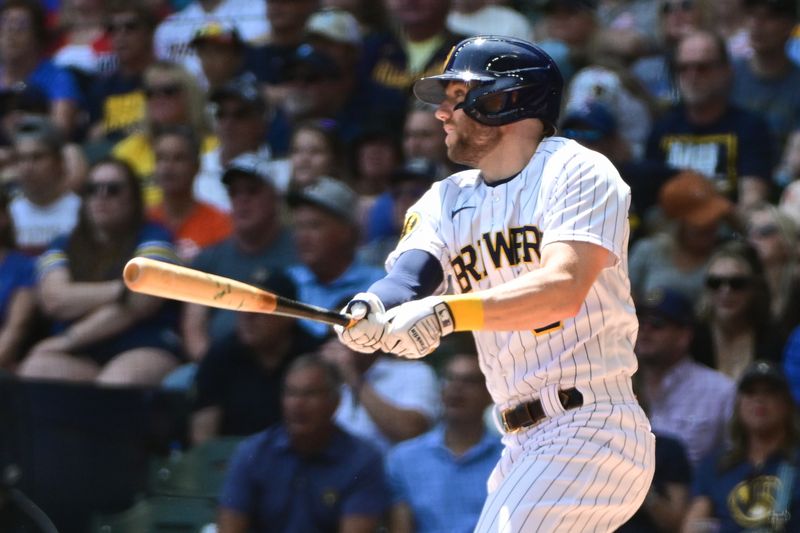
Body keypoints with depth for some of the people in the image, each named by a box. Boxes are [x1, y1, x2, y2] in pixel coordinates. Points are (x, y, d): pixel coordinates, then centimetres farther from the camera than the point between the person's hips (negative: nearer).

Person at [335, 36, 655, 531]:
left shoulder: (576, 170, -6)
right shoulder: (447, 200, 15)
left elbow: (563, 290, -22)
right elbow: (407, 276, -4)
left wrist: (447, 313, -35)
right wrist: (370, 311, -28)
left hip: (591, 434, -8)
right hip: (524, 448, 8)